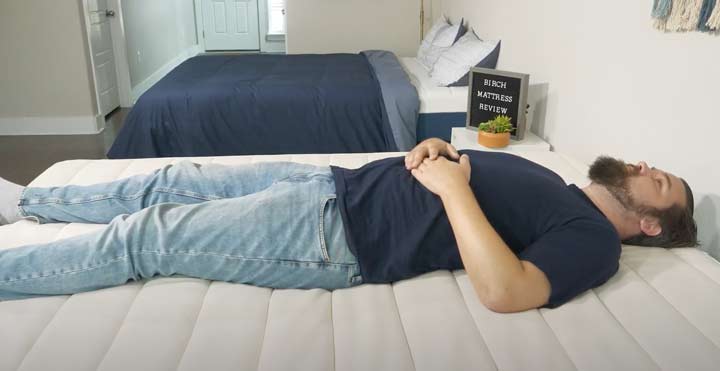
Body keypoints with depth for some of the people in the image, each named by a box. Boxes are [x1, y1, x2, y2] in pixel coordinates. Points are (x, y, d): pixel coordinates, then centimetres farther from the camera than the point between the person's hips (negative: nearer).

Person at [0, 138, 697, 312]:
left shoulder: (594, 239, -6)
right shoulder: (558, 190, 18)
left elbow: (503, 291, -25)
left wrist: (451, 185, -22)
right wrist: (436, 150, 1)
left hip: (340, 236, -8)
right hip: (338, 182, 8)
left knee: (144, 237, -6)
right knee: (173, 182, 13)